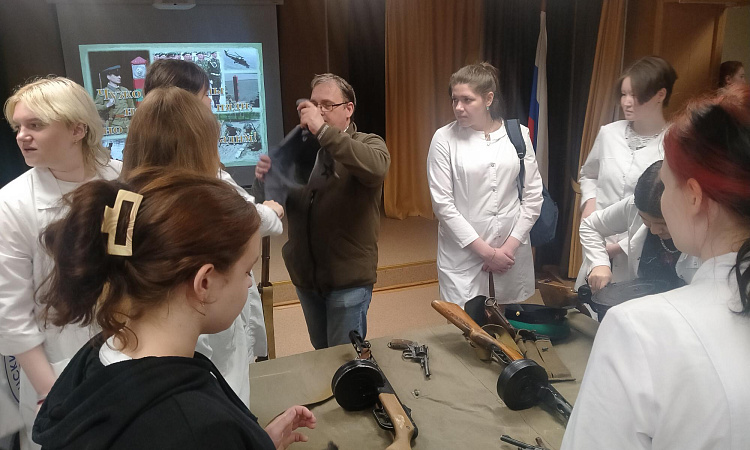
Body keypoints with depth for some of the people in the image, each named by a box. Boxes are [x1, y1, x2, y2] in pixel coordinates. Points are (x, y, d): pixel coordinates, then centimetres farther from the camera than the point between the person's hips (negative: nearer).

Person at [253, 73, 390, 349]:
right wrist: (264, 180, -17)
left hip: (349, 278, -4)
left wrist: (323, 131, -34)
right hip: (305, 275, 5)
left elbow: (376, 168, -30)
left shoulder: (368, 144, -5)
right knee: (321, 354, 21)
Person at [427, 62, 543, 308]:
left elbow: (533, 195, 4)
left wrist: (511, 245, -5)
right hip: (463, 252, -2)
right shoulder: (444, 138, -5)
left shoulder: (518, 134, 2)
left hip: (512, 251, 2)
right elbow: (442, 203, -8)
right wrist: (486, 250, -10)